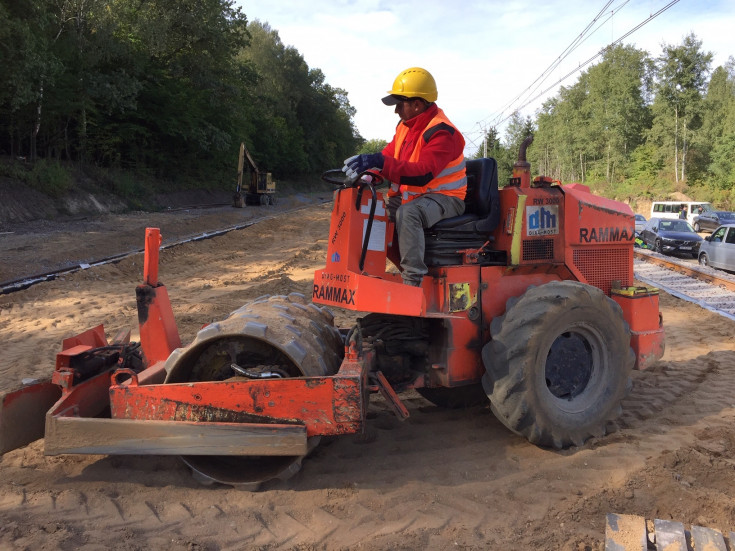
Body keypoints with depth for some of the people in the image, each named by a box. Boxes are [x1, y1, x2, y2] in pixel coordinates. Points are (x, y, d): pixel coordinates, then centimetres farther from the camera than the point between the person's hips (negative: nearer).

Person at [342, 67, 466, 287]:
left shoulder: (441, 133, -21)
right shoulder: (406, 125, 8)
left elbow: (423, 174, -34)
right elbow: (389, 155, 10)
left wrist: (380, 162, -42)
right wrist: (370, 170, -13)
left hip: (444, 197, -9)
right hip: (411, 195, 9)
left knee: (408, 213, -38)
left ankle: (413, 280, -34)